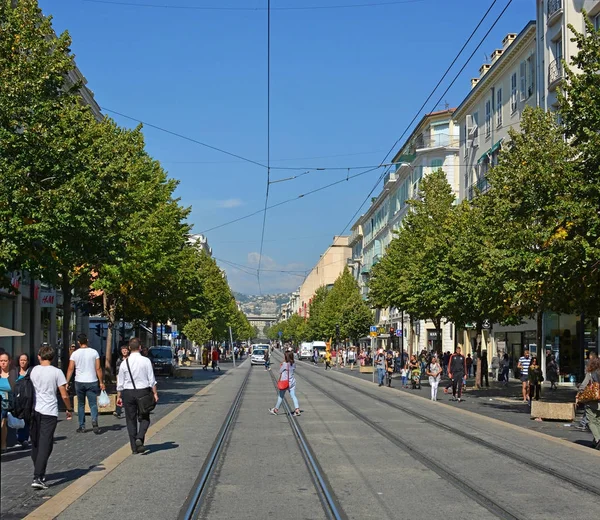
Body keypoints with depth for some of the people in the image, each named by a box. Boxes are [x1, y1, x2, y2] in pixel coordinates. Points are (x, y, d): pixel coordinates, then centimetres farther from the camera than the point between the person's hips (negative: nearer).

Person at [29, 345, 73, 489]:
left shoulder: (33, 371, 3)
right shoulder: (57, 372, -6)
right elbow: (64, 395, -6)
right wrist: (69, 410, 9)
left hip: (34, 411, 4)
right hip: (49, 412, -4)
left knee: (35, 444, 16)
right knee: (45, 445, -5)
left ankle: (39, 474, 26)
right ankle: (37, 478, -14)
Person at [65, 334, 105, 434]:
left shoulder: (75, 354, -1)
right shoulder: (94, 352, -2)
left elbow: (70, 369, -5)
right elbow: (98, 368, -3)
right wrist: (101, 382, 3)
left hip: (79, 382, 1)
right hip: (92, 382, -1)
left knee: (81, 404, 13)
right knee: (93, 404, 3)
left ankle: (82, 426, 14)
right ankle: (94, 420, -21)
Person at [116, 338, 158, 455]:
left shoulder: (125, 363, -2)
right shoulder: (146, 361, -7)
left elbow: (120, 382, 4)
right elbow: (152, 380, -7)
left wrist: (119, 396, 13)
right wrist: (155, 393, 1)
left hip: (128, 393, 1)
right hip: (143, 392, -1)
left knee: (131, 420, 10)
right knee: (144, 418, 12)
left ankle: (134, 447, 11)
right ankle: (139, 438, -14)